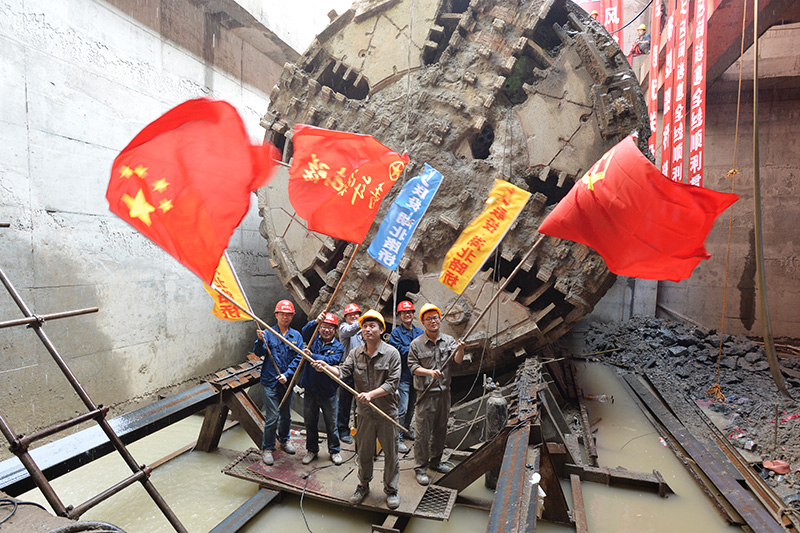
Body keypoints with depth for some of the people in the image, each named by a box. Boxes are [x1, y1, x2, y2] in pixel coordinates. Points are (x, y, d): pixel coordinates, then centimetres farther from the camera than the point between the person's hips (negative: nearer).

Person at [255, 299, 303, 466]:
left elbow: (298, 358, -2)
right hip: (270, 382, -3)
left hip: (287, 382, 3)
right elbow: (258, 353, -11)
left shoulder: (296, 336, 2)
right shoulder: (268, 333, -3)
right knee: (272, 417, -2)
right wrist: (260, 340, -29)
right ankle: (267, 448, 17)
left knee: (286, 415, 17)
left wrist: (287, 374, -12)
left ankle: (284, 440, 40)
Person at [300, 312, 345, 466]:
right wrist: (315, 321, -36)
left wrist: (312, 356, -28)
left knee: (331, 423, 9)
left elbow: (331, 361, -20)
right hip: (310, 389, 2)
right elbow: (305, 331, -18)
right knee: (310, 421, 14)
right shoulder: (314, 340, 3)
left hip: (328, 391, -2)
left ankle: (334, 451, 27)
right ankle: (312, 450, 33)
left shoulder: (338, 347, -2)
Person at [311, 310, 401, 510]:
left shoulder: (391, 353, -11)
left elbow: (392, 384, -15)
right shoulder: (355, 353, 1)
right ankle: (363, 485, 39)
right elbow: (343, 371, -11)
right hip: (364, 412, 3)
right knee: (364, 452, 17)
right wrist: (326, 367, -30)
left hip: (387, 412, -3)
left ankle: (391, 490, 30)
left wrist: (371, 394, -25)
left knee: (390, 453, 10)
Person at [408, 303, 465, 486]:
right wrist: (430, 372, -21)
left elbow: (458, 360, -11)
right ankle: (420, 468, 15)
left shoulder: (448, 340, 2)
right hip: (426, 394, -4)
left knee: (441, 429, 17)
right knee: (423, 432, 1)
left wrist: (460, 349, -32)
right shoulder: (416, 344, -7)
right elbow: (413, 366, -5)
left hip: (444, 392, 4)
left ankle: (435, 461, 35)